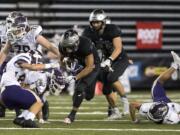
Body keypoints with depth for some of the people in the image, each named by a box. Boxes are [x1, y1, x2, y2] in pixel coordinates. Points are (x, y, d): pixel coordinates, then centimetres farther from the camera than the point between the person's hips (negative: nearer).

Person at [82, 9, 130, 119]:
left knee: (111, 77, -30)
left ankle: (125, 100, -13)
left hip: (120, 59, -5)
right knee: (106, 88, 2)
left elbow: (118, 49, -30)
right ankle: (116, 112, 18)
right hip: (106, 61, 6)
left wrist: (109, 60, -44)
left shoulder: (112, 29, -25)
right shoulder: (89, 32, -12)